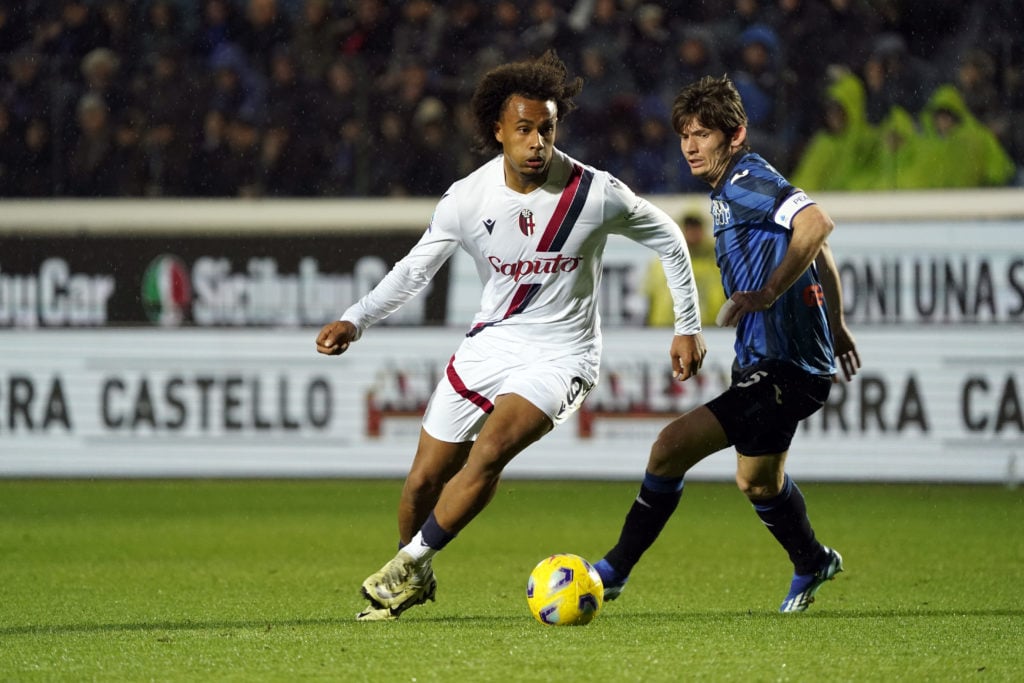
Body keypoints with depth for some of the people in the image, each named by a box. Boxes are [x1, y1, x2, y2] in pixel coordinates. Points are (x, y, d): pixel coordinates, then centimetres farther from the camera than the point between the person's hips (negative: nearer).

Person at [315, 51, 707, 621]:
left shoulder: (596, 194, -16)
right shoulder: (468, 199, -10)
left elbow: (668, 240, 1)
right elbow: (416, 269, 3)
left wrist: (688, 327, 3)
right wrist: (355, 322, -11)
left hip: (561, 354, -3)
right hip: (491, 341, 3)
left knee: (490, 449, -28)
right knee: (424, 481, 3)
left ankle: (410, 563, -12)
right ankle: (414, 584, 31)